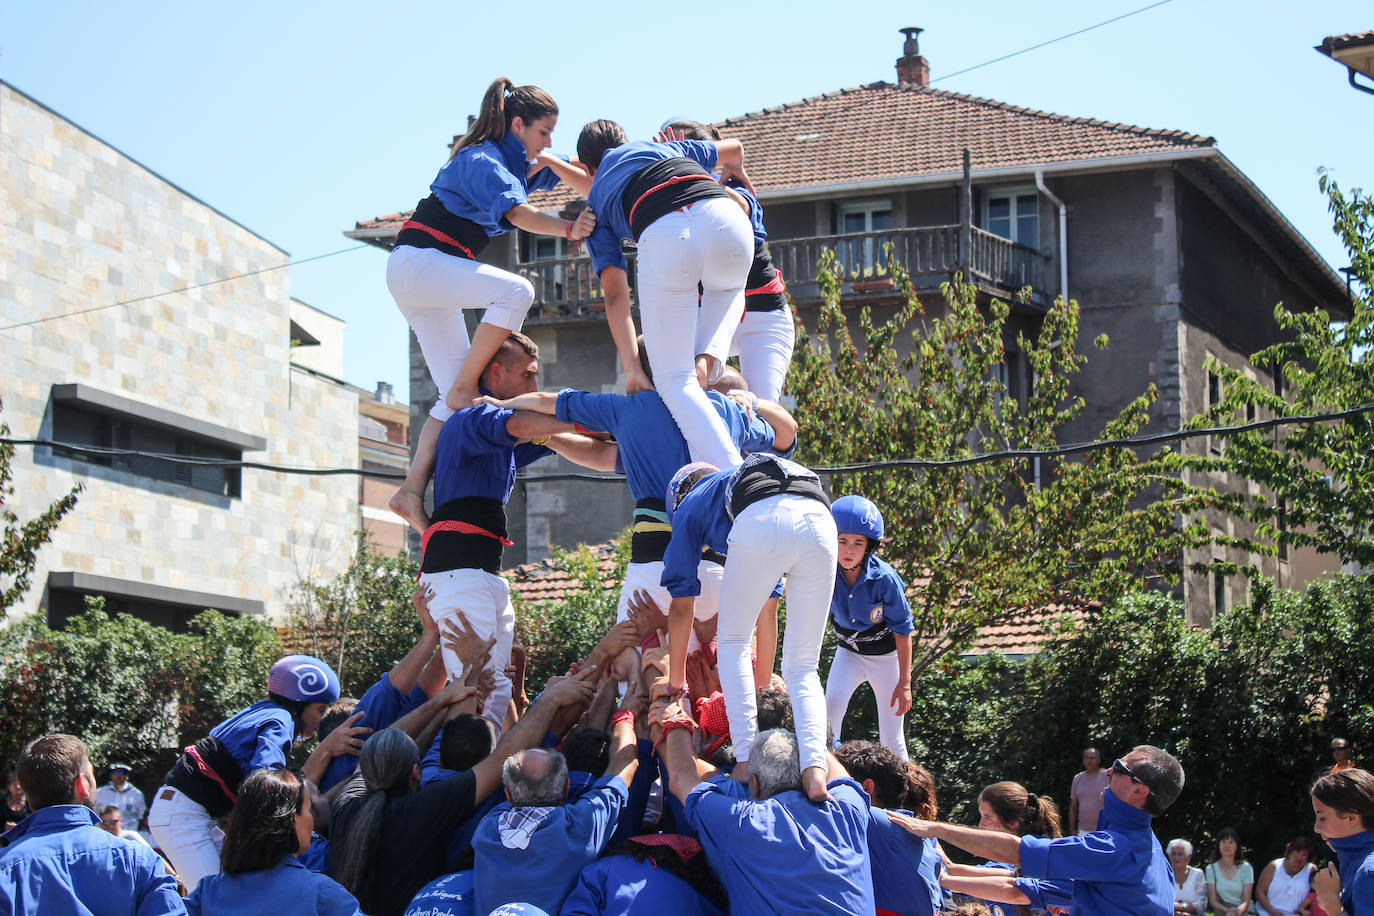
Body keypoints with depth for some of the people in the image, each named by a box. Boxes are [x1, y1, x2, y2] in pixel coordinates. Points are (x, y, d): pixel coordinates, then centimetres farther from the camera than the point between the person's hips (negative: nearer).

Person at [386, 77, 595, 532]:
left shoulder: (522, 164, 14)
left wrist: (548, 162, 1)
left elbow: (590, 189, 17)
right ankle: (464, 390, -20)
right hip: (417, 261, -10)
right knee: (516, 290, -28)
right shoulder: (481, 160, -14)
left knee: (455, 393, 2)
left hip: (431, 275, 10)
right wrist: (568, 229, -43)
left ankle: (411, 491, -3)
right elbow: (518, 213, -31)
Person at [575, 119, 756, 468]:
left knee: (674, 380, 7)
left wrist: (632, 369, 17)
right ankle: (707, 360, 11)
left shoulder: (596, 203, 32)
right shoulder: (661, 147, 41)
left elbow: (615, 294, 19)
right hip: (723, 217, 3)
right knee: (728, 288, 41)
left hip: (663, 240, -3)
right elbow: (733, 148, 58)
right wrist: (734, 172, 81)